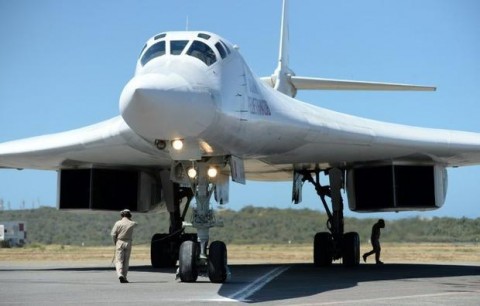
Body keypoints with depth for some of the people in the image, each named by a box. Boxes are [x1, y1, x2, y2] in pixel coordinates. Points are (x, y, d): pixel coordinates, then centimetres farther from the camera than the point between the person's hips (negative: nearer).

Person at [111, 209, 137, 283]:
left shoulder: (118, 223, -5)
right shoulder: (132, 224, 1)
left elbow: (113, 234, -7)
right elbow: (135, 224, 28)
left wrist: (115, 242, 5)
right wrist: (130, 219, 20)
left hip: (119, 243, -2)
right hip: (128, 243, 2)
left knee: (119, 260, -2)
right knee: (126, 261, 10)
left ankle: (120, 274, -23)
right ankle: (124, 277, 10)